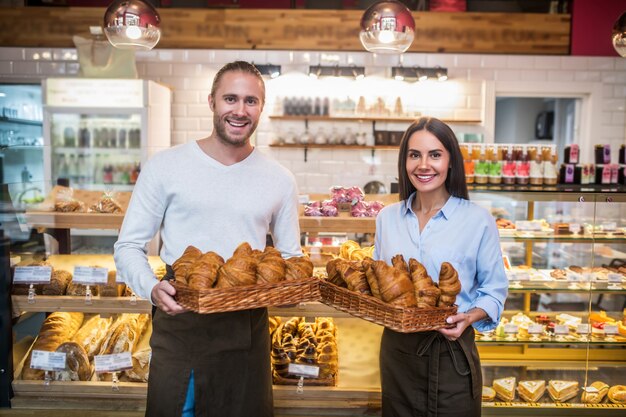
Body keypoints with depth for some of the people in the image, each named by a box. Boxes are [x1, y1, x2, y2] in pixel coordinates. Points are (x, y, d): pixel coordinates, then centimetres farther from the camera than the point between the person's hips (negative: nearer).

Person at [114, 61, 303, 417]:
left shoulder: (280, 180, 3)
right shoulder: (166, 166, -4)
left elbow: (290, 255, 12)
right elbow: (129, 246, 0)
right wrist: (152, 288, -19)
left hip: (248, 326, 2)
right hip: (180, 318, -2)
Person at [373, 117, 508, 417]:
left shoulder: (478, 220, -8)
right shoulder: (387, 217, 3)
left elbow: (494, 290, -2)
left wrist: (470, 317, -19)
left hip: (451, 350, -3)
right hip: (396, 348, 4)